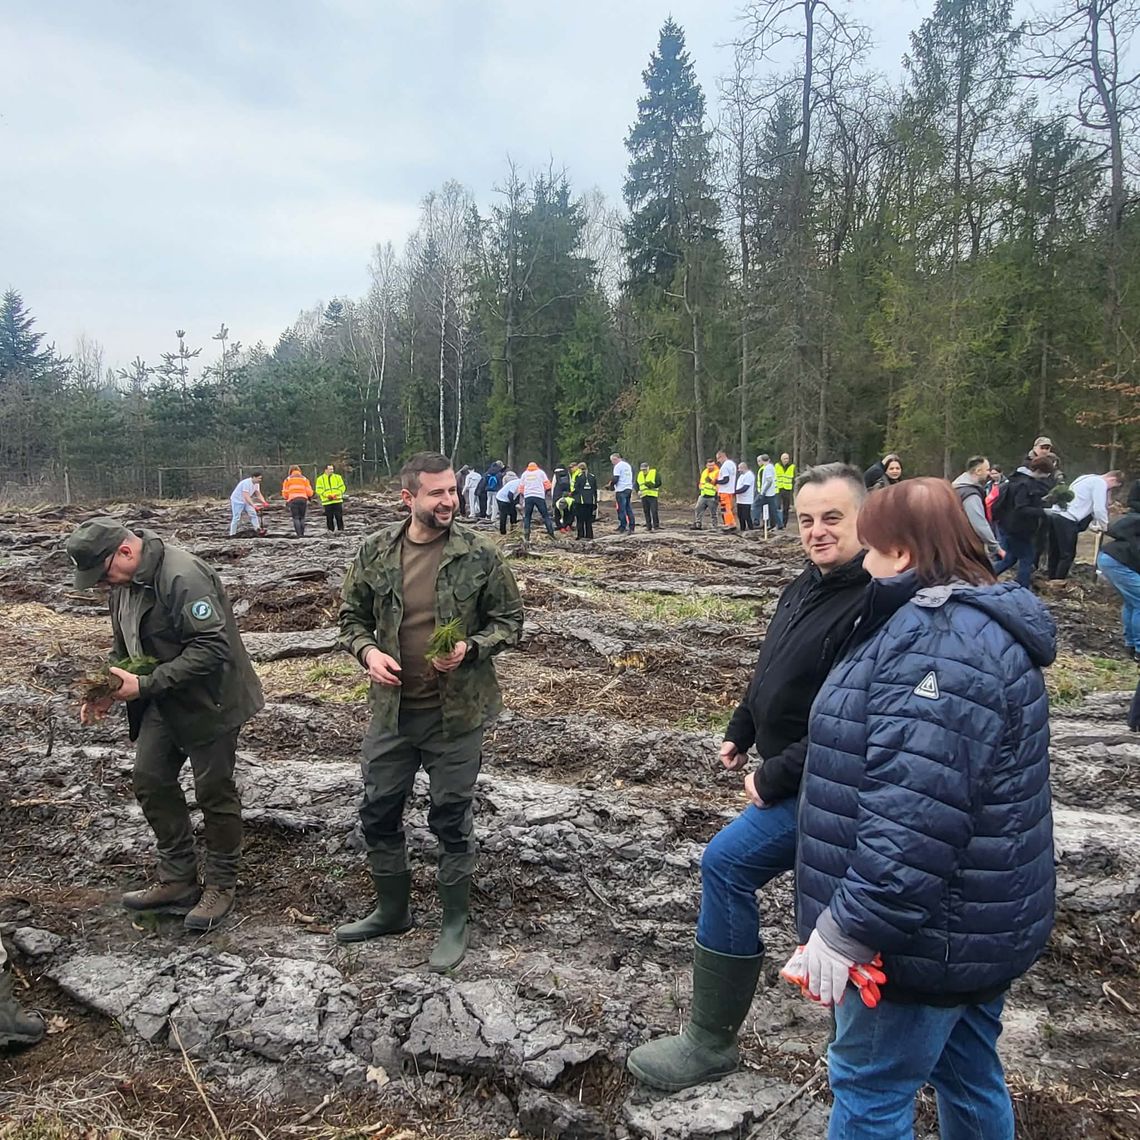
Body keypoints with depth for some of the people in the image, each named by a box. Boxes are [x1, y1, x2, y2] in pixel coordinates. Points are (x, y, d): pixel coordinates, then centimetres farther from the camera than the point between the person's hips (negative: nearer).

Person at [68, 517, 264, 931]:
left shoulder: (183, 577, -27)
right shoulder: (124, 580, 3)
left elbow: (211, 648, -30)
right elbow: (125, 645, 15)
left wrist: (145, 685, -26)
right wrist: (106, 690, -1)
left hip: (208, 701, -9)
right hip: (163, 702, 9)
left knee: (214, 792, 3)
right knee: (150, 782, 11)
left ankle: (221, 886, 21)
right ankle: (177, 880, 26)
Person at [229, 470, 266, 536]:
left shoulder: (256, 484, -6)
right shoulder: (246, 483, -32)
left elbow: (258, 494, -3)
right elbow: (246, 497, -40)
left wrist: (263, 502, -21)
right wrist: (253, 505, -46)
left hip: (245, 501, 8)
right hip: (237, 501, -8)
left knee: (253, 513, -5)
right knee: (236, 518, -6)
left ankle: (258, 529, -6)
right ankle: (232, 534, 1)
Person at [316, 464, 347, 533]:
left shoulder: (338, 477, 10)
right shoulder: (320, 479, 5)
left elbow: (342, 487, 7)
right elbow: (319, 490, -1)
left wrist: (335, 495, -9)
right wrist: (327, 495, -14)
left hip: (337, 501, 1)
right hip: (327, 502, -1)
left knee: (339, 517, -2)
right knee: (329, 517, 1)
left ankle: (341, 530, 6)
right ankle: (330, 531, 9)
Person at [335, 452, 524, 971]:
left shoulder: (479, 554, -10)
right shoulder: (375, 551, -1)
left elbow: (509, 620, -2)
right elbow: (351, 615, 10)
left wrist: (470, 648, -20)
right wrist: (367, 651, -10)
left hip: (456, 712, -3)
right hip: (392, 708, 4)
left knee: (451, 818, 9)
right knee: (378, 812, 16)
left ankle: (455, 922, 31)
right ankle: (391, 910, 40)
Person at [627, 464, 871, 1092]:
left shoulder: (871, 607, -26)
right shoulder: (807, 585, 5)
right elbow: (770, 671, 17)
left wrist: (774, 779, -21)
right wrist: (740, 734, 16)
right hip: (796, 775, 9)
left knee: (726, 862, -10)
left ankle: (710, 1042, 4)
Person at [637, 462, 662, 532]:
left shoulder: (654, 473, -1)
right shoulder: (639, 475, 13)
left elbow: (659, 483, -7)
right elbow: (637, 485, 17)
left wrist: (652, 485, -22)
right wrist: (638, 491, -2)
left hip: (652, 495, -4)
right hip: (643, 496, 4)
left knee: (654, 511, -10)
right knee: (646, 512, 4)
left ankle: (656, 526, -1)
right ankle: (648, 526, 10)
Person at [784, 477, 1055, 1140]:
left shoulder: (938, 649, -27)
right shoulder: (982, 626, 8)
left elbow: (910, 823, -33)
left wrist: (843, 933, -26)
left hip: (926, 934, -10)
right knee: (971, 1076, 24)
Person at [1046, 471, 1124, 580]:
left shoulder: (1089, 479, 27)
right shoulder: (1100, 483, -3)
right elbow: (1099, 509, -8)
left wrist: (1093, 524, 25)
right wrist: (1106, 527, 6)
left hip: (1055, 514, 9)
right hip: (1067, 519, -9)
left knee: (1055, 553, 15)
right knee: (1068, 554, -2)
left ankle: (1052, 581, 23)